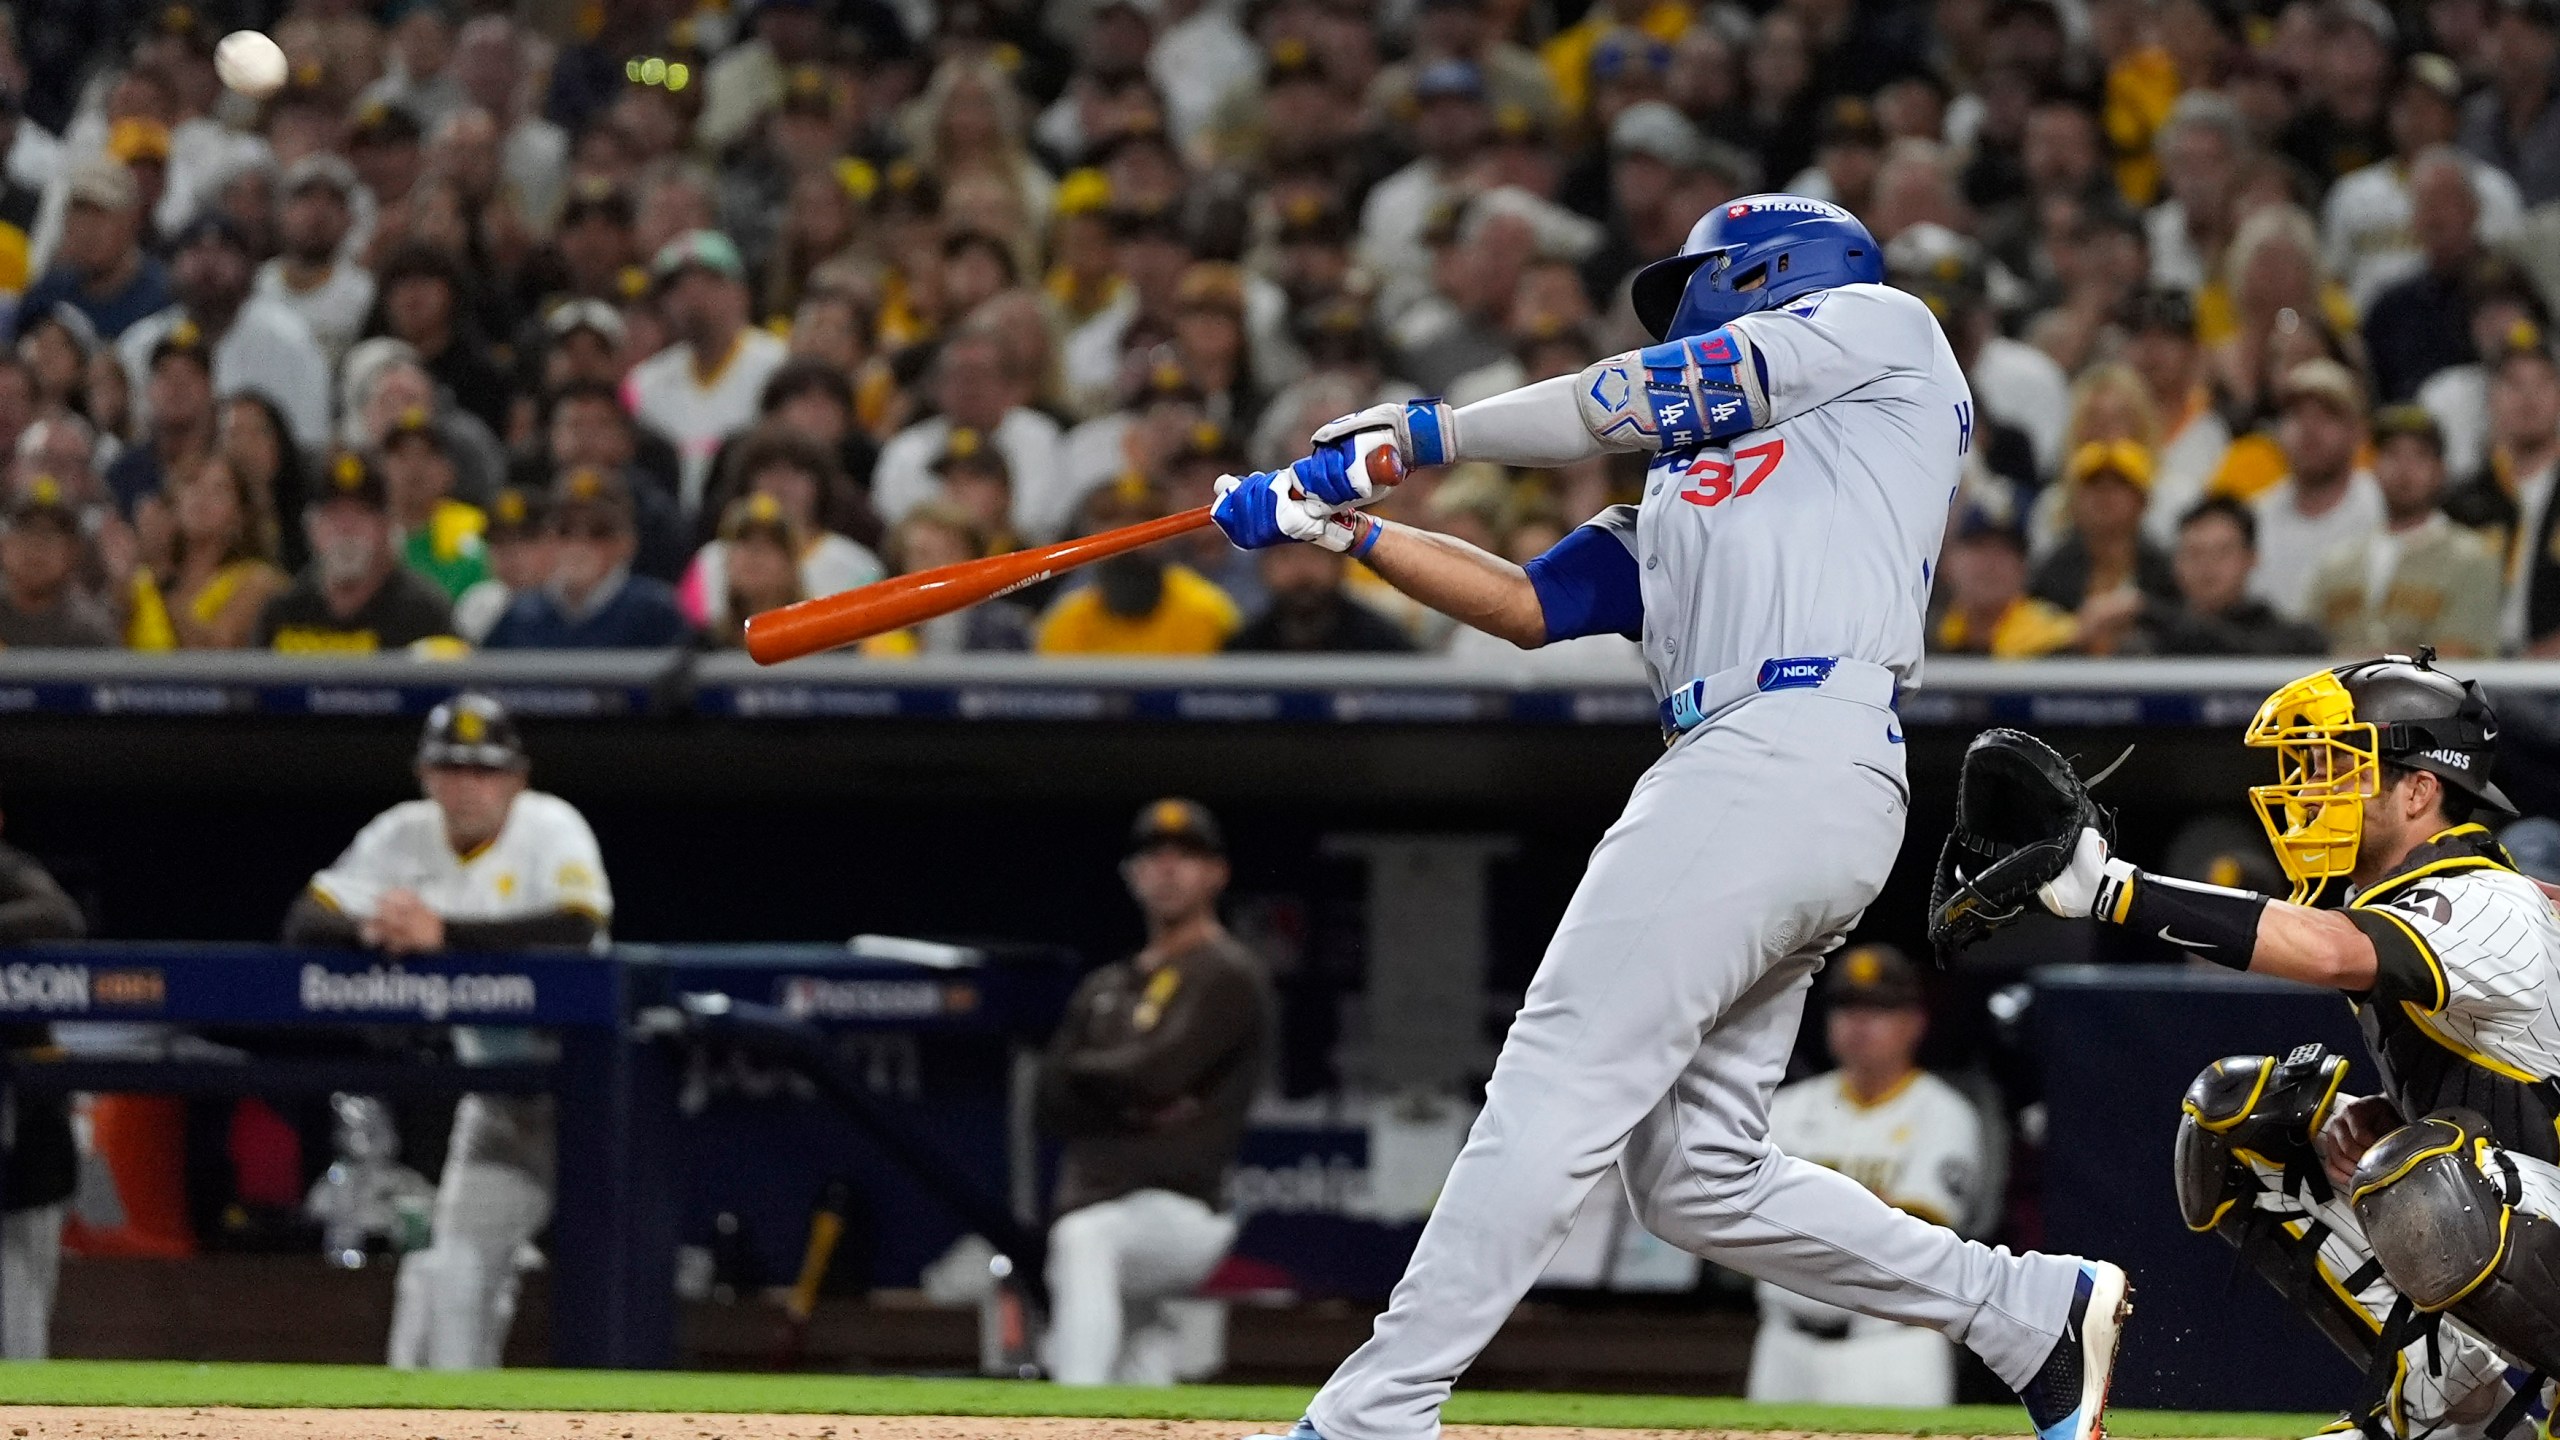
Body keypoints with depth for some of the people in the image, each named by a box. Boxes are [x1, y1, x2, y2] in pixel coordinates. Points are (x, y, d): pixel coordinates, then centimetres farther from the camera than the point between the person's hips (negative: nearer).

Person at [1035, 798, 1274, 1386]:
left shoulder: (1228, 977, -2)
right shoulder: (1104, 989, 22)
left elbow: (1157, 1072, -16)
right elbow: (1053, 1100, 12)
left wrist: (1082, 1070, 3)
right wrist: (1131, 1105, -7)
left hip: (1179, 1208, -8)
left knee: (1083, 1242, -39)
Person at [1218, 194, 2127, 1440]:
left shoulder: (1880, 328, 13)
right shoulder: (1681, 489, 34)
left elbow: (1646, 398, 6)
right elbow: (1530, 607, 26)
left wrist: (1424, 434, 12)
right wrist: (1344, 528, 17)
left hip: (1795, 755, -9)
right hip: (1736, 775, 9)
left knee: (1560, 1085, -13)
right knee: (1695, 1177, 7)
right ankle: (2036, 1312, 14)